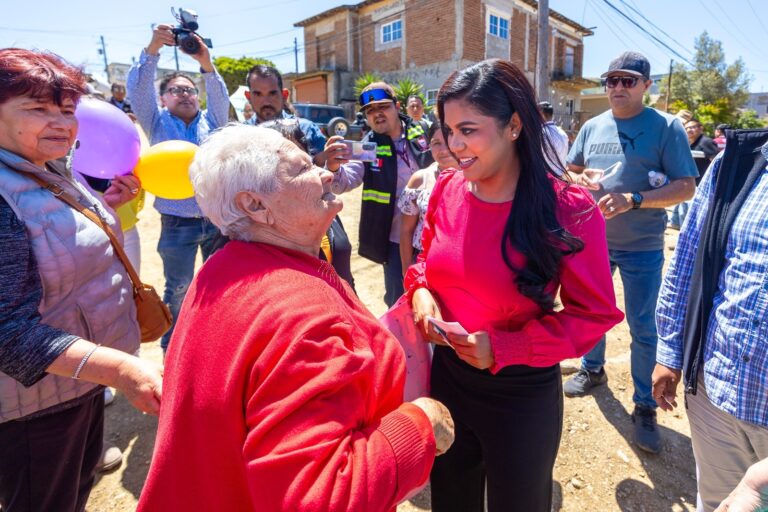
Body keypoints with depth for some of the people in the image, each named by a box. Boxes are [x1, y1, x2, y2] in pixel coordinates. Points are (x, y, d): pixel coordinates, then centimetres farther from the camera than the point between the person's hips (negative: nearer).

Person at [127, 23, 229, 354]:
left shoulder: (211, 121, 10)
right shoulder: (158, 122, 6)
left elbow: (220, 96, -8)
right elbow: (138, 89, -9)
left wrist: (206, 63, -25)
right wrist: (153, 49, -24)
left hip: (217, 219, 2)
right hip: (178, 223, -2)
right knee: (178, 287, 9)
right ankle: (171, 345, 26)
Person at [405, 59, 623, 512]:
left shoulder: (569, 208, -20)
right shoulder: (447, 189, -6)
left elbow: (596, 313, -14)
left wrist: (504, 348, -24)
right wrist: (420, 291, -13)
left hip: (522, 392, -4)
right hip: (448, 375, 5)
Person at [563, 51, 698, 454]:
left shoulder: (666, 127, -8)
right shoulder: (592, 127, 6)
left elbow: (685, 187, -14)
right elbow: (569, 172, 13)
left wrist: (631, 200, -27)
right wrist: (579, 179, -10)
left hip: (642, 247, -4)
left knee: (642, 327, 3)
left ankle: (644, 406, 20)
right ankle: (592, 370, 42)